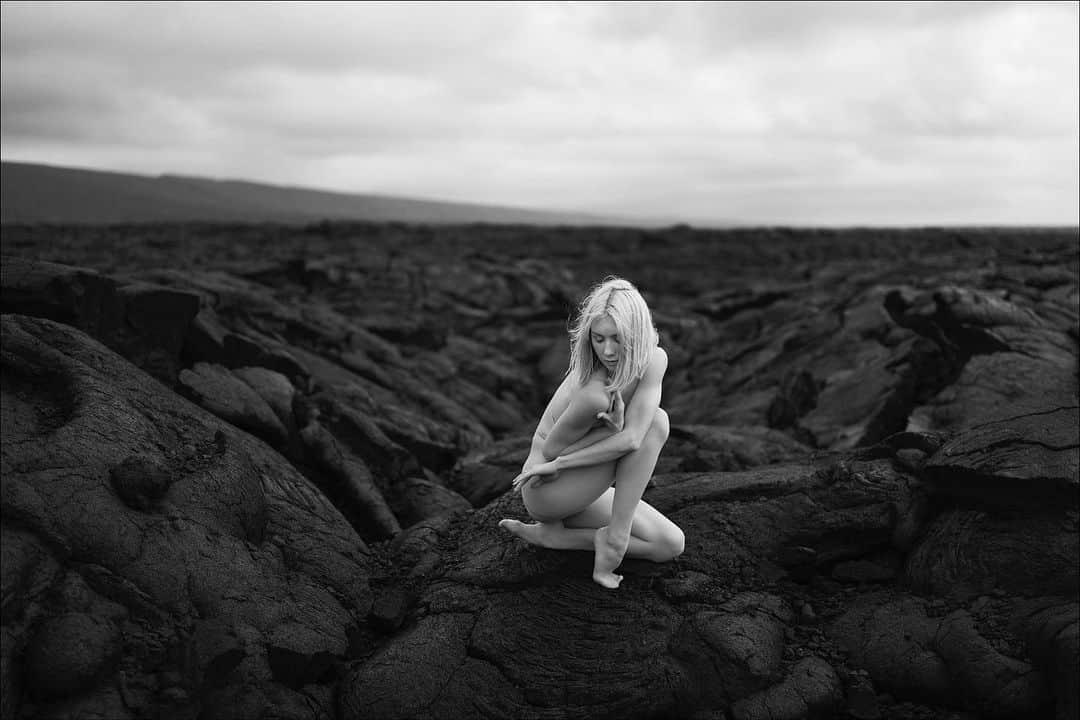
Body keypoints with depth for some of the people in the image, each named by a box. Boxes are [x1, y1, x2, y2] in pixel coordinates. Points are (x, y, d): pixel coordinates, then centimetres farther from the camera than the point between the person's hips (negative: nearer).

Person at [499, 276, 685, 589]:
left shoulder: (655, 360, -13)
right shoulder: (593, 393, -31)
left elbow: (632, 438, -20)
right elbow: (551, 449, -16)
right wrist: (617, 427, -18)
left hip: (581, 487, 7)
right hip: (547, 489, -7)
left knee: (671, 545, 2)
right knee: (655, 420, -21)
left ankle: (551, 534, 2)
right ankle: (615, 536, -14)